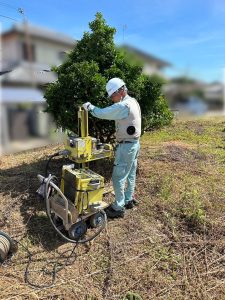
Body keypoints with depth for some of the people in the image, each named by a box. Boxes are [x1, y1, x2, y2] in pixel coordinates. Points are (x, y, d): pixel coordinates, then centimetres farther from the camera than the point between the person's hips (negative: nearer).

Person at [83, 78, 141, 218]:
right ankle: (128, 200, 32)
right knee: (130, 175, 18)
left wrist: (89, 106, -5)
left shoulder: (123, 105, -22)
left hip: (126, 146, -10)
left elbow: (102, 113, -21)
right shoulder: (133, 102, 10)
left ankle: (118, 208, 9)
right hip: (134, 144, 10)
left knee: (118, 177, -2)